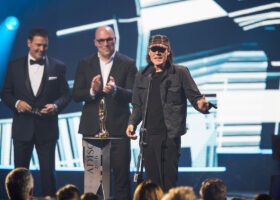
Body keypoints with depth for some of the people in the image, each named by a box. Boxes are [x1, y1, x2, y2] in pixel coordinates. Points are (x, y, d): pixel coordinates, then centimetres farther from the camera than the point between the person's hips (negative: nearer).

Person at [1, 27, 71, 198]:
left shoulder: (58, 67, 4)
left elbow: (66, 94, 5)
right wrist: (16, 103, -12)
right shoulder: (15, 66, 7)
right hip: (22, 128, 1)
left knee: (48, 171, 0)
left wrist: (56, 106, -15)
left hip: (47, 128, -1)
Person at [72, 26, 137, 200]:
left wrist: (115, 90, -23)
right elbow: (76, 95, 5)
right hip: (91, 128, 2)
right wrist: (92, 91, -16)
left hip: (118, 128, -2)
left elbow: (133, 96, -4)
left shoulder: (128, 64, 4)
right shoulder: (85, 64, 11)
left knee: (122, 175, -3)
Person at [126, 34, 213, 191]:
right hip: (148, 136, 4)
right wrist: (132, 123, 3)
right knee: (152, 181, 6)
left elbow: (195, 97, -1)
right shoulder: (142, 76, 13)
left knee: (169, 182, -7)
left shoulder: (180, 72, 1)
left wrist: (202, 105, -23)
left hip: (169, 135, -4)